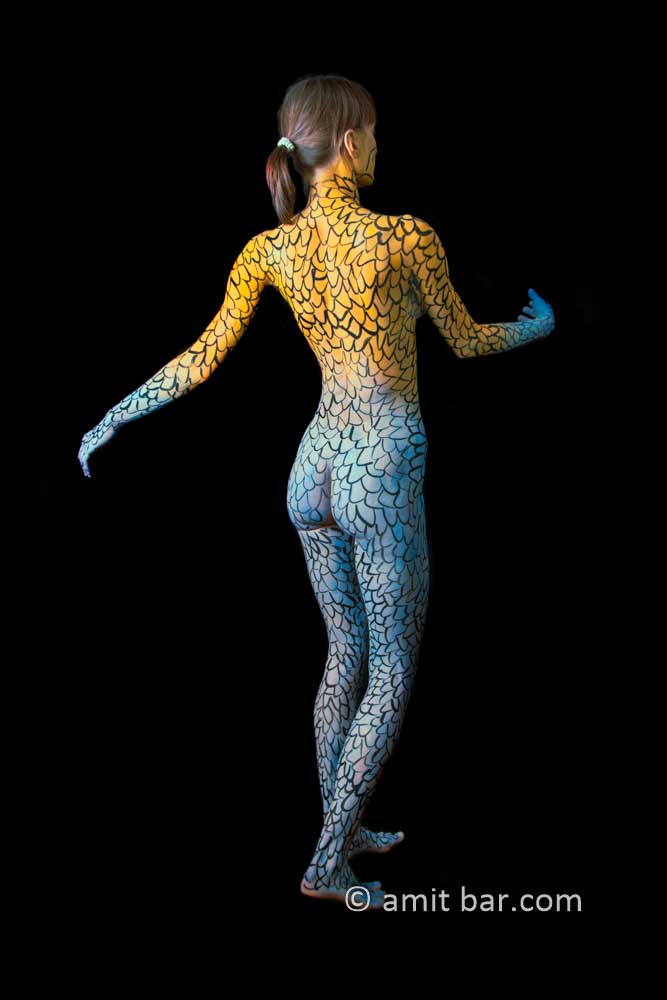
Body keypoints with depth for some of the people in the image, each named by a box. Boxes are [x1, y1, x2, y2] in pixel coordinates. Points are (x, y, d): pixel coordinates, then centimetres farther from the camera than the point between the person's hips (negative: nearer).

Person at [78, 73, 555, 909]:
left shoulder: (267, 250, -1)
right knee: (392, 673, 6)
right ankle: (327, 864, 11)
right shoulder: (406, 236, -14)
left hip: (317, 462, 6)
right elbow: (465, 342, 0)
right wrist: (537, 326, 20)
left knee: (345, 658, 20)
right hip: (383, 472, -6)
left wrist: (112, 418, 11)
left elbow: (203, 359, -2)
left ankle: (343, 828, 33)